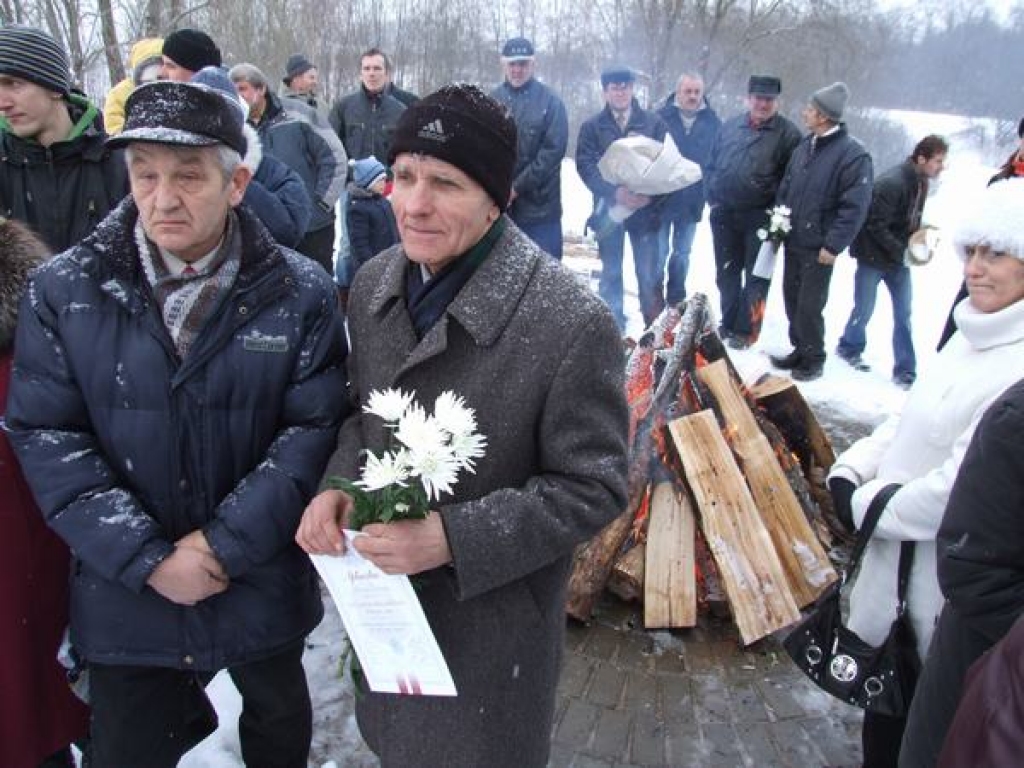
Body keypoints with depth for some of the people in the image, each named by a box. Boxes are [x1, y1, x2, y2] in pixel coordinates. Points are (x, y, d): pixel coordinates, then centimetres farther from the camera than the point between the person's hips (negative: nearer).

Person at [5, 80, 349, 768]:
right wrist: (147, 559, -15)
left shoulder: (299, 293, -10)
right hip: (123, 595, 0)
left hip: (263, 584, 1)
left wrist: (226, 543, -17)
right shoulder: (64, 291, -8)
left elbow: (314, 426, -11)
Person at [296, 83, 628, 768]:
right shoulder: (375, 283, -5)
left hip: (494, 618, -5)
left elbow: (593, 489, -19)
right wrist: (340, 483, -12)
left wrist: (453, 538, -27)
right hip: (383, 596, 6)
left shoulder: (572, 323, -25)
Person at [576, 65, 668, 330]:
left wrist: (651, 194, -20)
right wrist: (615, 192, -22)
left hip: (646, 208, -1)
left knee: (649, 275, 1)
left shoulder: (653, 122, 5)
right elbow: (586, 166, -7)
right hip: (609, 208, 1)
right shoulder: (592, 126, 6)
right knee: (611, 273, 9)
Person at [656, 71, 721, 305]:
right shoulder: (661, 118, -5)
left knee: (682, 253, 14)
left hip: (692, 201, 3)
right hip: (661, 198, -2)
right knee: (658, 253, 1)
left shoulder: (713, 123, 2)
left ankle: (676, 303, 25)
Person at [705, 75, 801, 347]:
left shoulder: (788, 134, -5)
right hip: (724, 215, 5)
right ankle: (728, 322, 29)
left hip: (760, 219, -4)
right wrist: (713, 199, 4)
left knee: (755, 276, 4)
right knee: (726, 273, 14)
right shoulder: (730, 127, 9)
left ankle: (746, 330, 13)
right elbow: (711, 166, 14)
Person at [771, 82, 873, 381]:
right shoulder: (804, 145, 8)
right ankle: (800, 350, 30)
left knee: (810, 306, 0)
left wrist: (833, 245, -19)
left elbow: (855, 206, -16)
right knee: (792, 299, 14)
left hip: (818, 248, -7)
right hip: (793, 241, 7)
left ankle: (813, 359, 17)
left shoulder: (853, 154, -14)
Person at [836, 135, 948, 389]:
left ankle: (904, 371, 13)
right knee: (864, 310, 7)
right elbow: (876, 226, -23)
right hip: (874, 257, -7)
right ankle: (849, 347, 34)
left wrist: (917, 236, -7)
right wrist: (902, 250, -21)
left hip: (899, 258, 7)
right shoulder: (891, 183, -23)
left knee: (903, 315, 6)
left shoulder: (920, 182, 3)